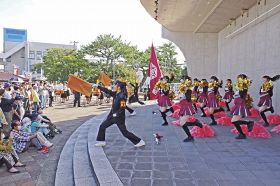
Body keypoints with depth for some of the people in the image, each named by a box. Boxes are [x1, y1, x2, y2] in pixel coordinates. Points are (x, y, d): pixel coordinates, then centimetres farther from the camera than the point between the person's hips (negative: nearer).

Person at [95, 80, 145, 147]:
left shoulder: (122, 96, -22)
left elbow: (122, 108, -24)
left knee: (125, 132, -3)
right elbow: (107, 91, 6)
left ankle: (139, 141, 8)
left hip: (119, 117, -9)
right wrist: (98, 86, 4)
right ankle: (101, 142, 26)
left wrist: (116, 114, -21)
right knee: (102, 126, 12)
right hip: (112, 115, 9)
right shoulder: (115, 94, 2)